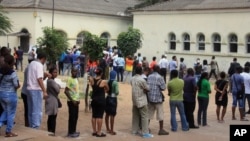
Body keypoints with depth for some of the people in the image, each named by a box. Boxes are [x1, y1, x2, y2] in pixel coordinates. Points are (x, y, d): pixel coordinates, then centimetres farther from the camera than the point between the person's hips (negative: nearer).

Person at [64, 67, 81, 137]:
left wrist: (78, 99, 9)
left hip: (76, 101, 8)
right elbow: (66, 91, -18)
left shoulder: (76, 79, 12)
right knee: (72, 117, -5)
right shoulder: (70, 79, -13)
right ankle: (70, 133, 1)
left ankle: (73, 131, 22)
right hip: (71, 101, -8)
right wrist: (72, 100, -19)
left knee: (75, 117, 12)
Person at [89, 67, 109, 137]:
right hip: (101, 100, -5)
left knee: (94, 115, 12)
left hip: (94, 100, 5)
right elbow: (107, 89, 5)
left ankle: (94, 131, 19)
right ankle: (99, 132, 1)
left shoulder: (91, 80, -4)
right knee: (99, 116, -2)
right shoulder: (104, 82, -14)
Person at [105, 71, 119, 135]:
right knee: (112, 115, -1)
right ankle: (111, 130, 2)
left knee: (107, 114, 15)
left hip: (108, 98, 6)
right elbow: (117, 92, -17)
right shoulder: (115, 82, -15)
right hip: (113, 99, -6)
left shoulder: (107, 82, 0)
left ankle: (108, 129, 26)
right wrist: (115, 94, 3)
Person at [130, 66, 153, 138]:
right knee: (144, 116, -3)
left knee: (135, 116, 15)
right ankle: (145, 133, -3)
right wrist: (145, 89, 9)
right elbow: (147, 88, -12)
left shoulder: (132, 79, 5)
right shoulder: (141, 80, -19)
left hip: (135, 100, 8)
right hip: (141, 101, -8)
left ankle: (134, 130, 23)